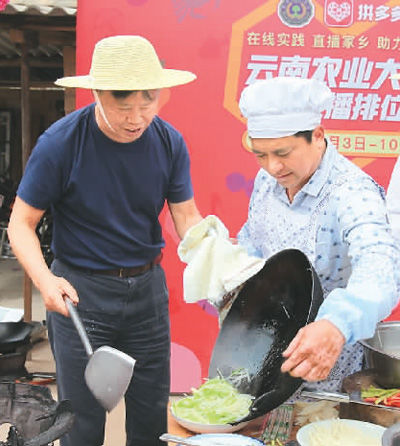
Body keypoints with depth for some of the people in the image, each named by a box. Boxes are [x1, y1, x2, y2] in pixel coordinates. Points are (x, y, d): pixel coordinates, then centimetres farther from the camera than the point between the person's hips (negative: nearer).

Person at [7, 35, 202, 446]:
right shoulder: (59, 144, -16)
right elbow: (21, 225, -10)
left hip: (148, 287, 4)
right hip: (80, 291, -3)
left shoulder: (168, 142, -7)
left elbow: (187, 217, 0)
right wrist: (44, 279, -29)